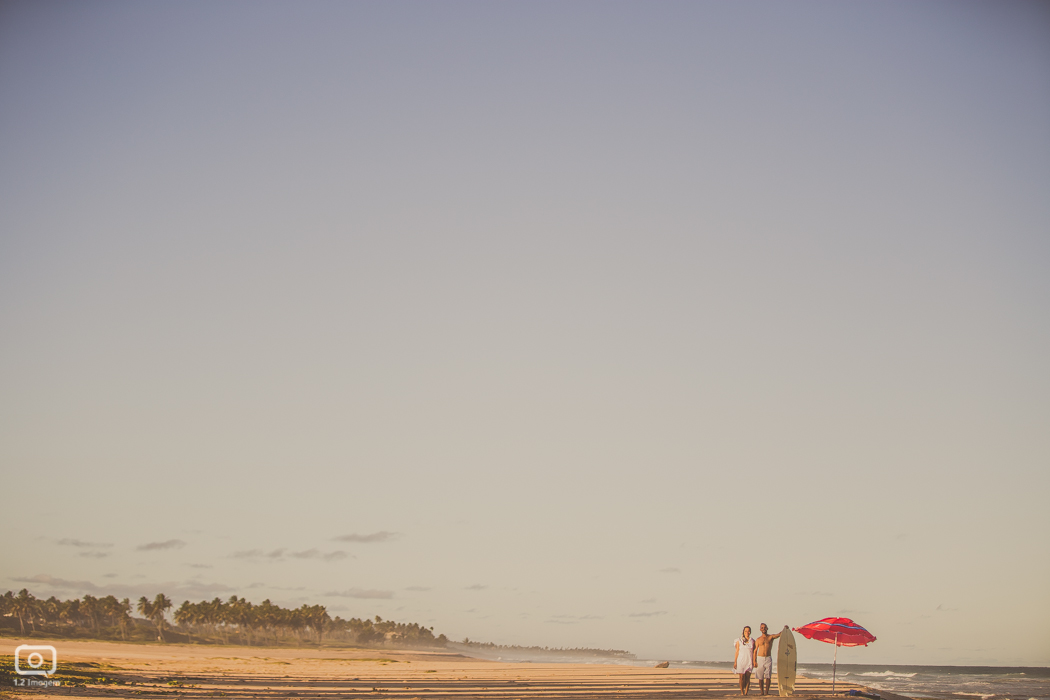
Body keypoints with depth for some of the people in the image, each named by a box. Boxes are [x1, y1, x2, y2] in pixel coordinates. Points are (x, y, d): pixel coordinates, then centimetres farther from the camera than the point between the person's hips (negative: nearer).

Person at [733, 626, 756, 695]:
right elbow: (737, 652, 4)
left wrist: (754, 661, -2)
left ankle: (746, 692, 2)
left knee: (748, 677, -2)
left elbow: (754, 652, 6)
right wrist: (735, 662, -1)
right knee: (742, 677, -3)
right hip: (741, 661, -1)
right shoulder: (739, 641, 4)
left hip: (749, 661, 1)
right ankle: (742, 692, 6)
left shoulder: (752, 641, 7)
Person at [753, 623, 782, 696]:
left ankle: (767, 691, -3)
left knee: (768, 676, -7)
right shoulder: (758, 639, 5)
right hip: (760, 658, 0)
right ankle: (761, 691, 9)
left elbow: (779, 634, -10)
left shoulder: (771, 637, 5)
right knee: (760, 677, 2)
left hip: (768, 658, 0)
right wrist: (754, 661, -2)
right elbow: (755, 650, 5)